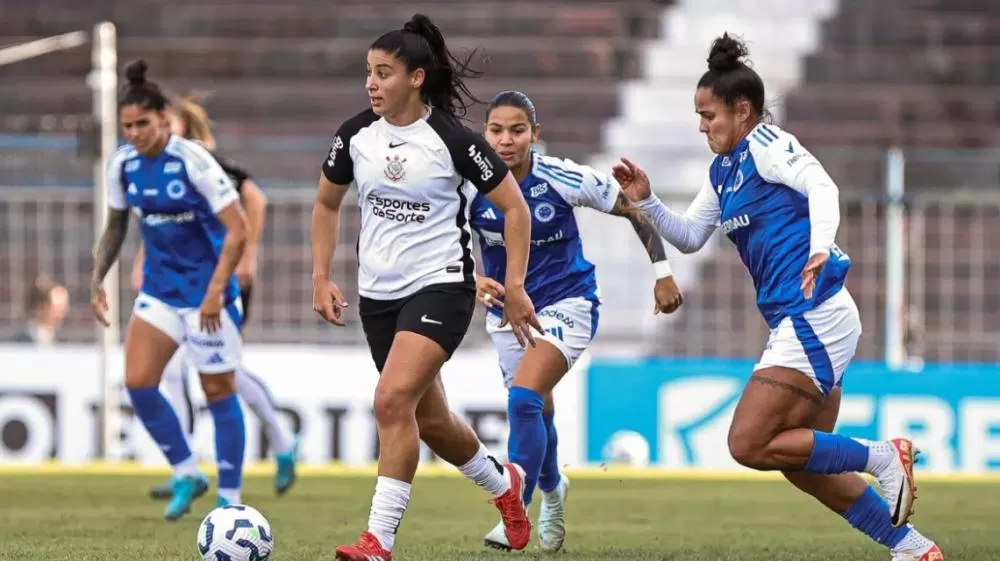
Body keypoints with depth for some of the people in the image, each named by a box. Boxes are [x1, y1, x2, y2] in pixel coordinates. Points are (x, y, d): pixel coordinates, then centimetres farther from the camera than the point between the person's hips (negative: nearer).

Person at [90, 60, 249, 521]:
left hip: (206, 290, -6)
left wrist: (216, 290, -25)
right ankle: (187, 474, 12)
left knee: (218, 392, 1)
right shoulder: (123, 164, -1)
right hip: (159, 288, 6)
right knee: (137, 382, -5)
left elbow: (237, 230, -19)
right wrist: (97, 279, 3)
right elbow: (116, 226, 14)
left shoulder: (193, 161, -19)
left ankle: (229, 498, 11)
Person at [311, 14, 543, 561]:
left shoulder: (451, 139, -13)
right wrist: (321, 278, 8)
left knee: (393, 399, -24)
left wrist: (514, 285, -11)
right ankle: (503, 483, 44)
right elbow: (327, 204, 16)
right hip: (378, 293, 6)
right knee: (429, 419, 16)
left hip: (441, 287, -6)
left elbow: (514, 207, -6)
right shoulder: (356, 134, 0)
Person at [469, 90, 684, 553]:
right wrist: (472, 280, -28)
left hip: (565, 303, -4)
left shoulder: (562, 179, -19)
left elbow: (635, 209, -7)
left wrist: (662, 272, -3)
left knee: (524, 397, -25)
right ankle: (552, 489, 48)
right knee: (537, 411, 17)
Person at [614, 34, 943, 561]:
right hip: (797, 324, 10)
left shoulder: (766, 144, -7)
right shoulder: (722, 171, 19)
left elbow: (822, 187, -23)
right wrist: (645, 201, 11)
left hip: (815, 315, -10)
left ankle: (880, 456, -8)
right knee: (801, 461, 11)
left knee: (750, 444, -12)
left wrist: (819, 248, -40)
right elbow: (689, 236, 26)